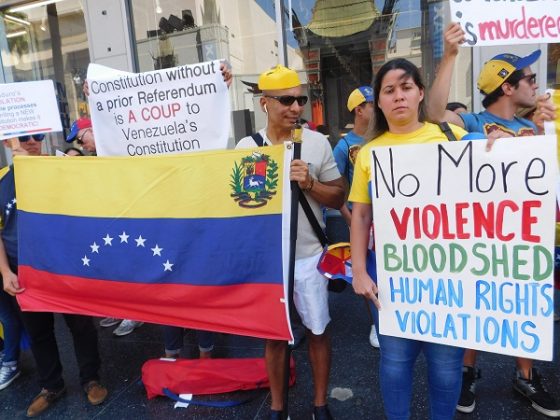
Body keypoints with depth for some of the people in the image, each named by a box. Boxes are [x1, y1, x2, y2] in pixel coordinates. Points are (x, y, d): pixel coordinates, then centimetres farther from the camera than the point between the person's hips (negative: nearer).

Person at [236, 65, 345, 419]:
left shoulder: (318, 142, -4)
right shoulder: (247, 146, -2)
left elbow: (339, 197, -1)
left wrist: (309, 183, -18)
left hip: (309, 256, 0)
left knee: (318, 332, 13)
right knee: (274, 335, 15)